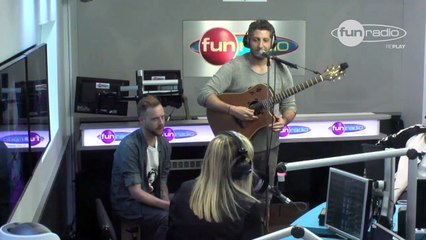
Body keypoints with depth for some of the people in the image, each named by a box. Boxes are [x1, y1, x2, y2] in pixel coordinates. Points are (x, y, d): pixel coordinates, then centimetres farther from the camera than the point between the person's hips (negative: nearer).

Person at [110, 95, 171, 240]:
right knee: (170, 217, -28)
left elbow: (162, 182, 8)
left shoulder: (164, 144, 1)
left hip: (151, 199, 7)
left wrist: (167, 204, -10)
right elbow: (136, 192, -24)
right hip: (128, 203, -7)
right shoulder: (129, 146, -22)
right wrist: (168, 206, -27)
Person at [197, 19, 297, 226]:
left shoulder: (281, 71, 3)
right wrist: (232, 110, -30)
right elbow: (204, 96, -19)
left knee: (263, 199, 14)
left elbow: (290, 105, 8)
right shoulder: (234, 67, -12)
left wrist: (284, 120, -14)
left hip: (268, 146, 4)